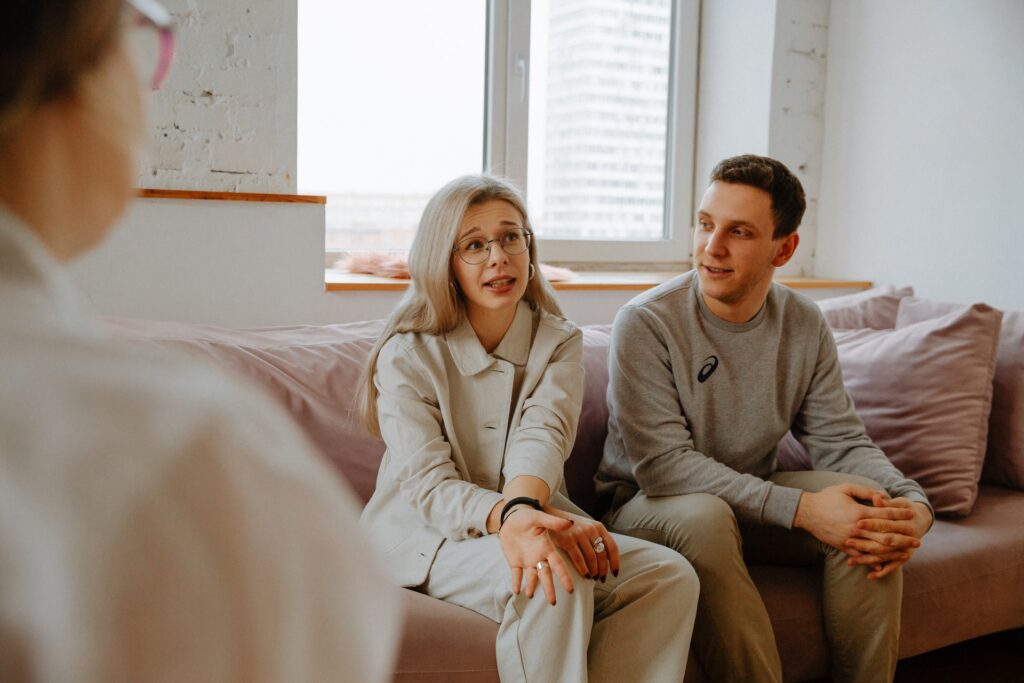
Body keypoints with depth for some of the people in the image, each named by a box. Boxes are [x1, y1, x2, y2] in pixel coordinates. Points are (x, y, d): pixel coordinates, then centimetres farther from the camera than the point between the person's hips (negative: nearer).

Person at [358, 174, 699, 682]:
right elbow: (427, 486, -17)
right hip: (427, 539, -4)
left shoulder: (560, 342, 2)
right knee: (556, 579, -33)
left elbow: (543, 433, -18)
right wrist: (507, 518, -39)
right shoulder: (406, 356, -8)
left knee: (669, 574, -18)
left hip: (530, 521, 4)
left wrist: (524, 507, -42)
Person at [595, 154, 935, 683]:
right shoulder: (645, 323, -19)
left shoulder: (804, 327, -2)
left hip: (755, 497, 5)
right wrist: (800, 507, -31)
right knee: (704, 516, -37)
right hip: (649, 505, -4)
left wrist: (914, 504, -24)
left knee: (872, 511, -18)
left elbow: (842, 442, -2)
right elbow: (663, 464, -25)